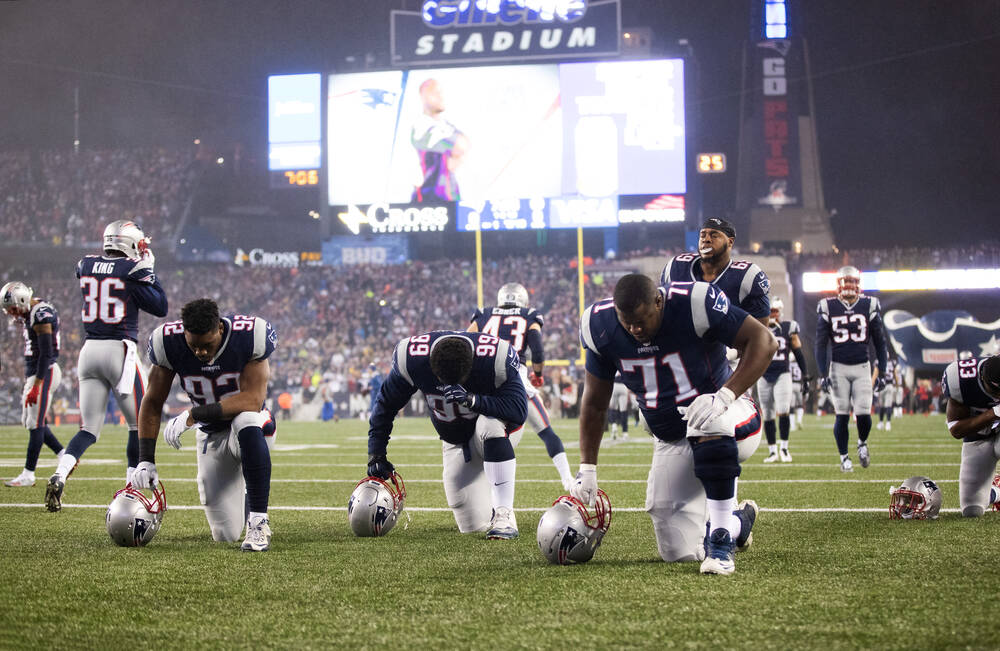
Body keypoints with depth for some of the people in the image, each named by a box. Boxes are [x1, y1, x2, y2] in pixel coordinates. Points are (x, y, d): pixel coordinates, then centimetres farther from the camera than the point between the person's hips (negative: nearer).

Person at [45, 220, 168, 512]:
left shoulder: (85, 266, 6)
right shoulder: (133, 270, -8)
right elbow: (160, 308, -1)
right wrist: (149, 269, 6)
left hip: (89, 350, 5)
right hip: (120, 350, -5)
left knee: (89, 429, 8)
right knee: (139, 424, 11)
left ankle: (59, 476, -15)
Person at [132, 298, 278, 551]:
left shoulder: (250, 336, -24)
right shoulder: (169, 343, -16)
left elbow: (252, 400, -29)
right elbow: (152, 403, -5)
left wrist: (193, 414, -33)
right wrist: (146, 460, -12)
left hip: (248, 425, -3)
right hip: (211, 436, 3)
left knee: (246, 422, -42)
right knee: (226, 535, -2)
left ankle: (258, 521, -30)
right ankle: (247, 498, 36)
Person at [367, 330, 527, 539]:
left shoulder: (496, 358, -32)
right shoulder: (412, 359, -24)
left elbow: (519, 410, -35)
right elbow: (386, 404, -7)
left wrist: (472, 400, -46)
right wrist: (376, 454, -8)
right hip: (455, 441, 3)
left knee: (491, 425, -41)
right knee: (475, 525, -2)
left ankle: (504, 514, -32)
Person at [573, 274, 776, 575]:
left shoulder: (694, 304, -23)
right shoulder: (601, 327, -8)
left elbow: (763, 341, -22)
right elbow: (594, 403, 5)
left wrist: (725, 395, -35)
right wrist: (587, 468, 3)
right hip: (672, 444, 5)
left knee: (709, 424, -43)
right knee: (679, 552, -2)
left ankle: (721, 541, -32)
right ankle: (740, 520, 31)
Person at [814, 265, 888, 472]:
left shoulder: (870, 306, 1)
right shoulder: (827, 308, -1)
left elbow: (880, 342, 6)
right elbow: (821, 344, 1)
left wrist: (882, 373, 3)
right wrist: (823, 374, -5)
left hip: (862, 367, 0)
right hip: (838, 367, 0)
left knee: (863, 414, -8)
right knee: (842, 415, -2)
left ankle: (862, 443, 23)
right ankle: (844, 457, 14)